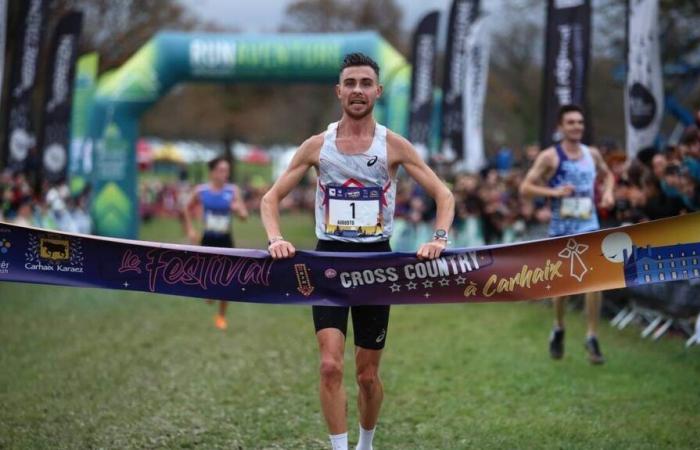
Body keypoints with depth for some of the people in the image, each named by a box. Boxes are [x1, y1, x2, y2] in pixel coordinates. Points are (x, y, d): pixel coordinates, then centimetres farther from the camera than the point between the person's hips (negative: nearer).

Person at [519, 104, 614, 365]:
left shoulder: (592, 154, 6)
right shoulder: (550, 156, -7)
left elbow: (607, 174, 26)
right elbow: (525, 188, -9)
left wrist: (608, 191, 6)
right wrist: (553, 191, -22)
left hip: (589, 226, 2)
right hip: (561, 228, -2)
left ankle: (592, 338, -7)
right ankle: (558, 329, 33)